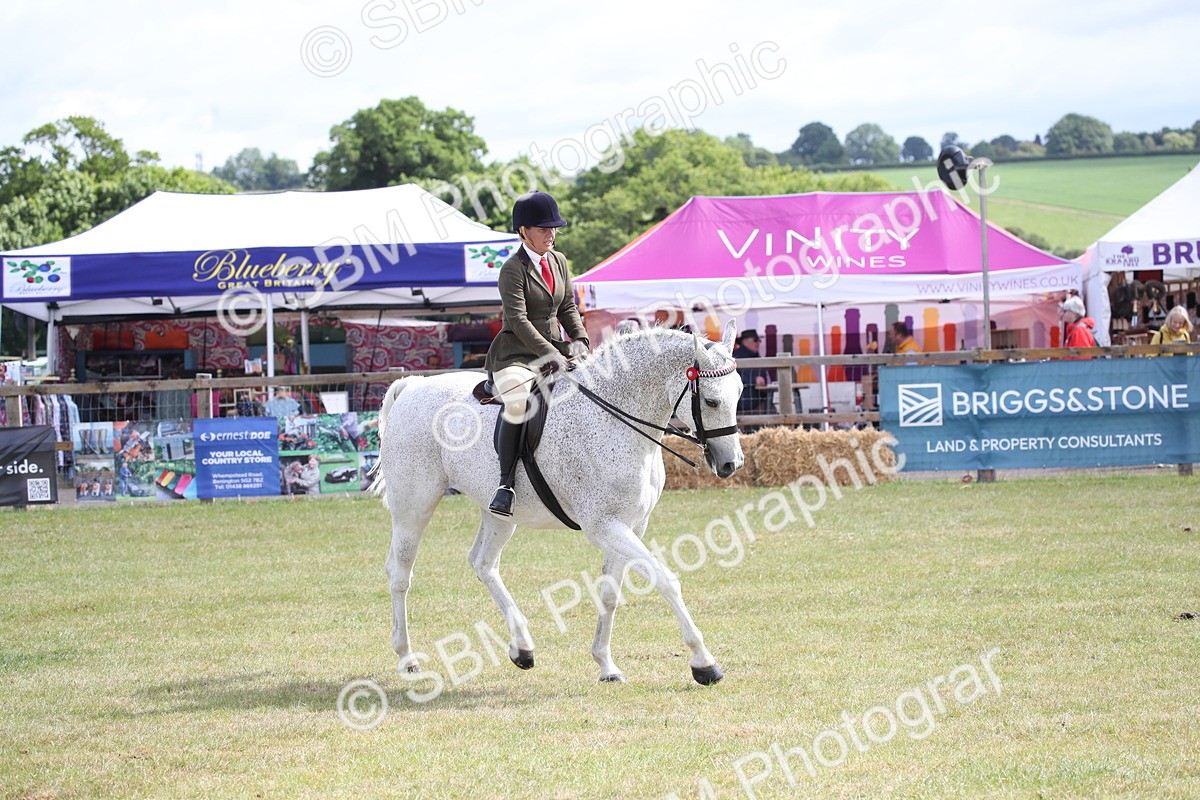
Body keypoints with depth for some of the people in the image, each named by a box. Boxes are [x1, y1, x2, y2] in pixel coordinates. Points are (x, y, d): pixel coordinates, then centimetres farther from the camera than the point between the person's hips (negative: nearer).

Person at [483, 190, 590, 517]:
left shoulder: (559, 261, 15)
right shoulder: (513, 269, -8)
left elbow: (568, 308, 18)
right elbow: (518, 320, -16)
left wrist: (580, 340, -1)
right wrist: (550, 354, -23)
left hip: (555, 349, 8)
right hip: (516, 353, -8)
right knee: (519, 402, -37)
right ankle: (506, 483, -33)